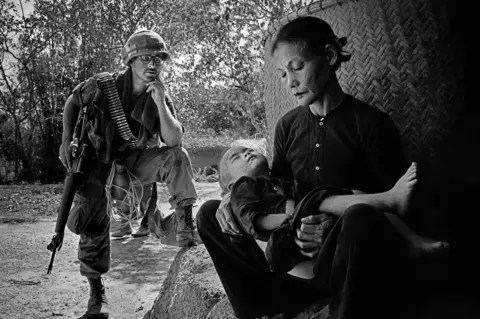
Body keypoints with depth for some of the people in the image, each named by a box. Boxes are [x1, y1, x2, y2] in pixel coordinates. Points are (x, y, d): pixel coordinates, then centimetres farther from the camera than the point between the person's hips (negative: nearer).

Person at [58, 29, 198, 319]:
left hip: (137, 160, 2)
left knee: (177, 156, -24)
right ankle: (97, 294, 8)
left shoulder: (161, 96, -10)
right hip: (99, 161, -1)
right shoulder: (103, 84, -15)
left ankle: (186, 227, -20)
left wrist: (160, 102, -30)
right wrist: (66, 140, -3)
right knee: (95, 223, -8)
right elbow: (72, 102, 4)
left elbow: (174, 140, -21)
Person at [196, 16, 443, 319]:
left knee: (359, 218, -40)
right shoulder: (287, 126, 6)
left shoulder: (371, 124, -10)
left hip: (353, 258, -5)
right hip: (301, 252, 6)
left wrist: (336, 229, -29)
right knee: (209, 214, -2)